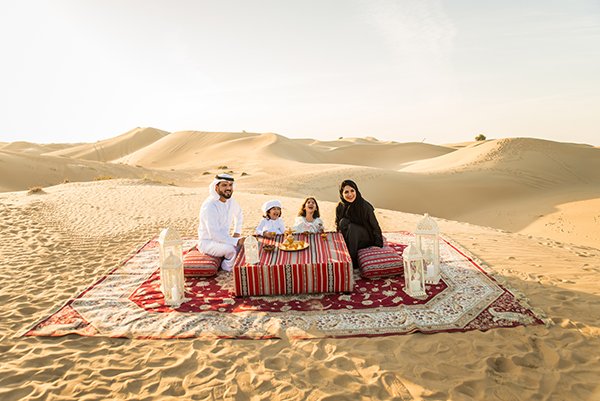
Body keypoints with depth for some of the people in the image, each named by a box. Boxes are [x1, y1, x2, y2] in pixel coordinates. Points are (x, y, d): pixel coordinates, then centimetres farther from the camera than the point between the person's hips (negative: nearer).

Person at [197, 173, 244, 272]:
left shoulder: (231, 201, -1)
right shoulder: (209, 206, -25)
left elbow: (239, 215, 22)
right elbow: (214, 234, -31)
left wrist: (237, 232, 10)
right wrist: (236, 241, -34)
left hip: (223, 238, 7)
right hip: (207, 242, -7)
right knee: (232, 248, -31)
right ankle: (228, 269, -4)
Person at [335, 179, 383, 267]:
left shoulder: (365, 206, -15)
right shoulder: (340, 208, -5)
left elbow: (375, 226, -9)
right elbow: (337, 224, 12)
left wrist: (379, 247, -12)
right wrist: (340, 229, -10)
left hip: (365, 240, -3)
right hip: (349, 238, 3)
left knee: (352, 228, -32)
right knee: (343, 222, -25)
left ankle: (353, 262, -27)